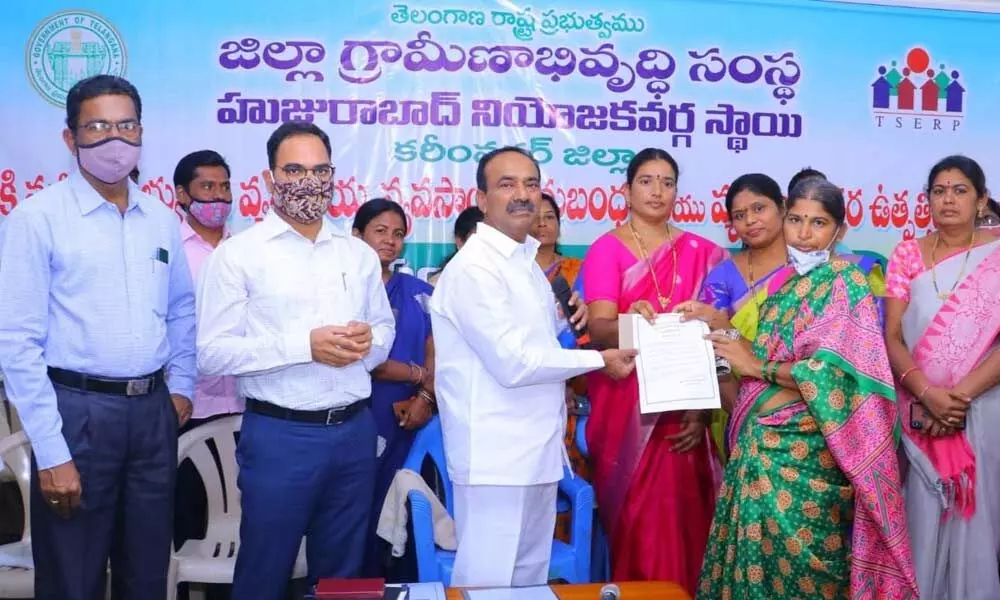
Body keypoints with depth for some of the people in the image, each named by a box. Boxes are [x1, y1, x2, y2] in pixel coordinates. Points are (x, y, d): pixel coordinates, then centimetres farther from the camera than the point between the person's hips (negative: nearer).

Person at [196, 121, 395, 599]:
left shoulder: (359, 254, 10)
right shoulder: (238, 253, -6)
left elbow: (385, 329, 17)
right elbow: (212, 353, -11)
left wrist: (369, 340, -7)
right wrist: (304, 346, -20)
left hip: (354, 431, 5)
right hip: (279, 436, -4)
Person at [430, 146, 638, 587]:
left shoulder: (526, 259, 13)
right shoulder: (473, 267, -17)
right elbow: (513, 364, -22)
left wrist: (564, 318, 2)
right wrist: (599, 360, -12)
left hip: (535, 448, 9)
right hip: (496, 456, -9)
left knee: (530, 576, 18)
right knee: (488, 582, 2)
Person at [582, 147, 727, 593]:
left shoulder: (701, 253, 7)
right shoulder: (606, 249, -1)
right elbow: (599, 328, -13)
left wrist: (704, 407, -7)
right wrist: (630, 319, -36)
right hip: (626, 409, -2)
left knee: (680, 515, 4)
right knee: (637, 518, 1)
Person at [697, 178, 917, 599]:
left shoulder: (845, 282, -7)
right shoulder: (782, 281, 14)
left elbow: (832, 372, -17)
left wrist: (757, 365, -10)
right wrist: (719, 323, 4)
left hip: (805, 450, -6)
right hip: (761, 441, 6)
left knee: (798, 561, 2)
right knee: (757, 553, 11)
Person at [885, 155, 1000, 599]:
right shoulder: (907, 256, 4)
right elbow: (891, 337, -2)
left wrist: (960, 395, -18)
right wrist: (928, 393, -17)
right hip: (918, 410, 1)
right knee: (922, 513, 5)